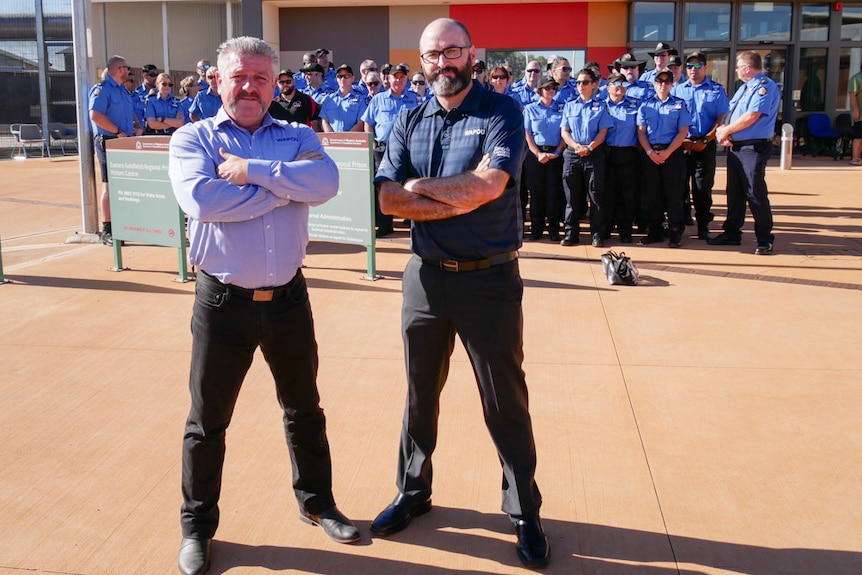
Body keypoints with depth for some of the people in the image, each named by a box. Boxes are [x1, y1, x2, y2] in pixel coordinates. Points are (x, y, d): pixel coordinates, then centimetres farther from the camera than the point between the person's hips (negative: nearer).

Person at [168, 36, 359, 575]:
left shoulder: (299, 138, 4)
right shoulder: (192, 139, -2)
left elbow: (326, 182, -17)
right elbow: (201, 199, -22)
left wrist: (251, 171, -20)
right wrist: (286, 184, -16)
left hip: (288, 298, 3)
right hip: (223, 301, -2)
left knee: (305, 409, 18)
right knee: (207, 421, 10)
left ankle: (317, 502, 38)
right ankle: (198, 526, 28)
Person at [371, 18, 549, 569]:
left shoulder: (502, 113, -6)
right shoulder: (410, 122, 5)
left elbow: (488, 184, -22)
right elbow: (389, 197, -7)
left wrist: (420, 185, -11)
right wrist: (461, 201, -18)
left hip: (490, 279, -4)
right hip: (426, 276, 4)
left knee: (506, 403, 6)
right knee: (420, 394, 18)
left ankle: (525, 513, 21)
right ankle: (413, 491, 37)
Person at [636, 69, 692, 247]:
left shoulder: (680, 104, 5)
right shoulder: (646, 105, 10)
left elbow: (683, 132, -2)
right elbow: (641, 132, 4)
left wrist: (667, 152, -12)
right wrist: (650, 152, -10)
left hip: (673, 153, -2)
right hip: (649, 154, 2)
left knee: (674, 195, -3)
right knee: (650, 194, 4)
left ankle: (675, 233, 4)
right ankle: (655, 231, 14)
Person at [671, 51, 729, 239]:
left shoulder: (717, 90, 6)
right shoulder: (677, 89, 11)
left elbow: (720, 119, 1)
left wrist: (705, 141, -10)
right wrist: (681, 140, -7)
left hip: (705, 144, -1)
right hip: (681, 144, 1)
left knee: (703, 187, 1)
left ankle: (703, 226, 9)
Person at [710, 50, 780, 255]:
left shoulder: (765, 86, -12)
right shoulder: (744, 88, 17)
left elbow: (751, 116, -21)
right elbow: (732, 113, 17)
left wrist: (725, 130, -11)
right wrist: (724, 131, -3)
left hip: (753, 148, -9)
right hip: (735, 146, 9)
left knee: (755, 194, -6)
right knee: (734, 192, 14)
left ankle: (764, 240, 2)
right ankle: (732, 233, 23)